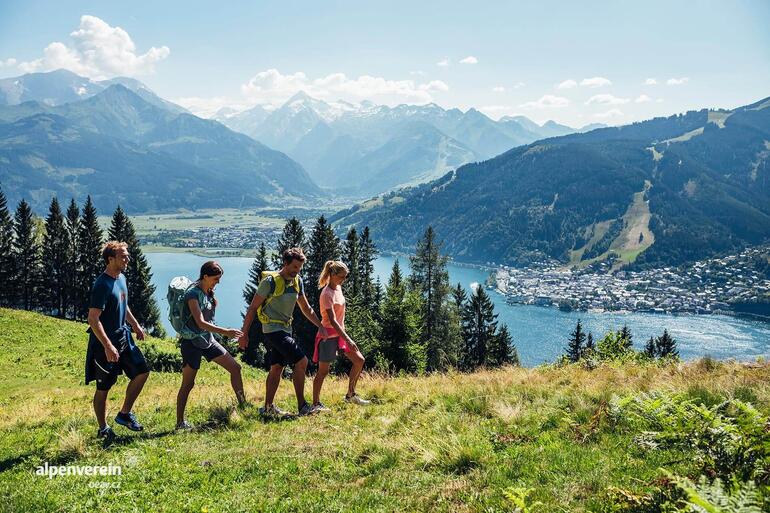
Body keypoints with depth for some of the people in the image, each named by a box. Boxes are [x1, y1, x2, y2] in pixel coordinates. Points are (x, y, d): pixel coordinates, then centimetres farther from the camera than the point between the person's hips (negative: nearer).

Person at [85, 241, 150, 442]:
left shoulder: (121, 278, 5)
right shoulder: (102, 285, -22)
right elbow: (93, 319, -25)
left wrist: (135, 325, 24)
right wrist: (108, 347, -28)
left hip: (123, 337, 9)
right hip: (105, 344, -9)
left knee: (142, 371, 8)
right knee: (103, 388, 5)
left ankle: (124, 414, 22)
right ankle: (103, 429, 21)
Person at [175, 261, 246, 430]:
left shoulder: (209, 292, 7)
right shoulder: (193, 294, -17)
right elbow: (200, 322, -26)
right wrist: (225, 332, -30)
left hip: (207, 340, 8)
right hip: (192, 342, -8)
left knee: (235, 367, 6)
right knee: (188, 384, -2)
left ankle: (243, 405, 15)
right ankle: (180, 422, 9)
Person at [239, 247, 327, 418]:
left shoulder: (297, 282, 8)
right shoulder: (271, 281, -14)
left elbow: (306, 308, 18)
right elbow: (253, 308, -10)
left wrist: (320, 326, 10)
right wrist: (244, 334, -11)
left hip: (285, 330, 8)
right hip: (273, 329, -8)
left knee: (276, 369, 11)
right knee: (301, 361, -14)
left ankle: (268, 408, 19)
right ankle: (302, 406, -7)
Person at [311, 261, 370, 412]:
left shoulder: (338, 287, 6)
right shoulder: (327, 294, -21)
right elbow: (332, 321, -26)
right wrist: (348, 340, -28)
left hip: (340, 332, 9)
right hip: (329, 335, -9)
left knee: (359, 360, 5)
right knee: (323, 370, -2)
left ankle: (350, 395, 17)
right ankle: (316, 403, 9)